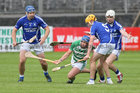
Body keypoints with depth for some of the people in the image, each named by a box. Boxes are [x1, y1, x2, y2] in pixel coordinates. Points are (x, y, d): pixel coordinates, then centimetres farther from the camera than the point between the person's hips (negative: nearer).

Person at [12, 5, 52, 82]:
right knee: (22, 61, -18)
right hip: (26, 43, 0)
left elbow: (47, 29, -10)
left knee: (43, 62, 1)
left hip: (37, 43, 0)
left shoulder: (38, 20, -16)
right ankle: (21, 77, 4)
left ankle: (46, 73, 34)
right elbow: (14, 30, -1)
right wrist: (14, 41, -16)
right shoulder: (21, 20, -12)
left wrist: (44, 38, -28)